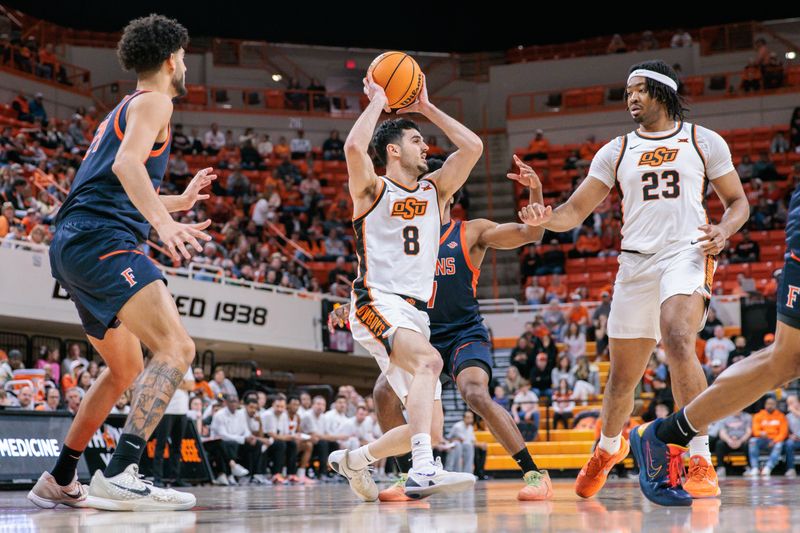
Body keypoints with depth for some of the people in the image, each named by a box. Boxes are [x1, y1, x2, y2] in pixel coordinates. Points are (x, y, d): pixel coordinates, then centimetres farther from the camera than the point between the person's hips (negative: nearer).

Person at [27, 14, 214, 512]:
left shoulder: (124, 110, 29)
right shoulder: (154, 101, 0)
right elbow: (127, 163, -20)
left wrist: (181, 200, 46)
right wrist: (164, 222, -33)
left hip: (73, 245, 10)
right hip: (101, 240, -10)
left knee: (127, 369, 23)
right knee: (177, 348, -22)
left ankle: (59, 481, 28)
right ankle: (119, 475, -34)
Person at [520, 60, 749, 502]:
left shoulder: (704, 142, 8)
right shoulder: (616, 151, 13)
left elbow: (738, 203, 12)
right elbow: (576, 210, 9)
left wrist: (723, 230, -10)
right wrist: (545, 219, -13)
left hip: (687, 255, -3)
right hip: (636, 263, 4)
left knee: (677, 340, -32)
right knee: (622, 375, 10)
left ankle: (701, 464, -29)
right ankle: (607, 448, 41)